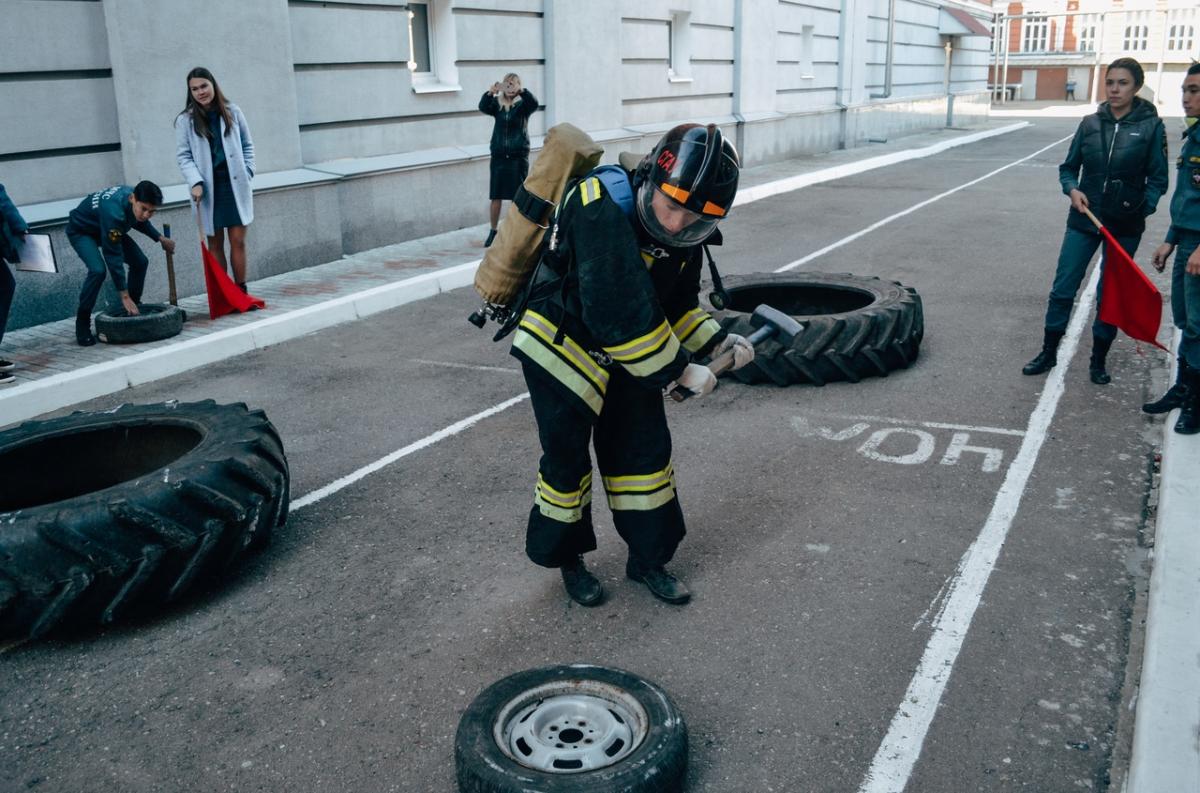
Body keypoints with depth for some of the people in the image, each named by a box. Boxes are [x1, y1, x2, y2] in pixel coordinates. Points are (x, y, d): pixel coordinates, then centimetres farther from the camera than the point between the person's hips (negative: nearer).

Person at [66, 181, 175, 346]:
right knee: (98, 270, -29)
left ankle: (134, 310, 15)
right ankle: (82, 324, -15)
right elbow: (113, 256, -39)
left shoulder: (137, 198, -20)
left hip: (106, 228, 8)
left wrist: (160, 239, 0)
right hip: (81, 231, -8)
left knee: (140, 262, -2)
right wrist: (124, 295, -37)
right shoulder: (113, 211, -43)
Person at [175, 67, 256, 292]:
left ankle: (241, 292, 7)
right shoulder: (185, 120, 0)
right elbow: (183, 155, 0)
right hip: (208, 189, 0)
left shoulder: (232, 112, 4)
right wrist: (196, 182, -13)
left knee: (238, 241, -2)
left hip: (235, 186, 1)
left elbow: (247, 145, 12)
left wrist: (247, 172, 1)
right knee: (215, 245, 5)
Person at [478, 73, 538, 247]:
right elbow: (483, 107, -15)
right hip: (498, 155, 2)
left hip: (518, 156, -2)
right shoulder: (497, 104, 4)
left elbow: (534, 104, -21)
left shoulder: (523, 104, 0)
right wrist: (490, 93, -34)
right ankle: (493, 232, 16)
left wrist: (522, 91, -38)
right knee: (495, 197, 5)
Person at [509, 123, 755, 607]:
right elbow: (620, 313, -35)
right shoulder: (605, 211, -33)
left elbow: (677, 301, 9)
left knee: (644, 449, 10)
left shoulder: (684, 232, -6)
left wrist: (716, 342, -5)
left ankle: (648, 558, 28)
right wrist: (679, 370, -28)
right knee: (566, 458, 5)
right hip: (561, 344, -7)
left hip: (625, 353, 7)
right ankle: (566, 558, 29)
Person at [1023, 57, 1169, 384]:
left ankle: (1098, 361, 23)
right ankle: (1049, 353, 18)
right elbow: (1068, 167, 8)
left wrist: (1142, 209, -18)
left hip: (1124, 225, -2)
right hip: (1084, 219, 2)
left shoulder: (1151, 126, -5)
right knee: (1062, 289, 3)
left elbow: (1158, 179, -2)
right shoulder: (1091, 123, 1)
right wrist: (1072, 189, -12)